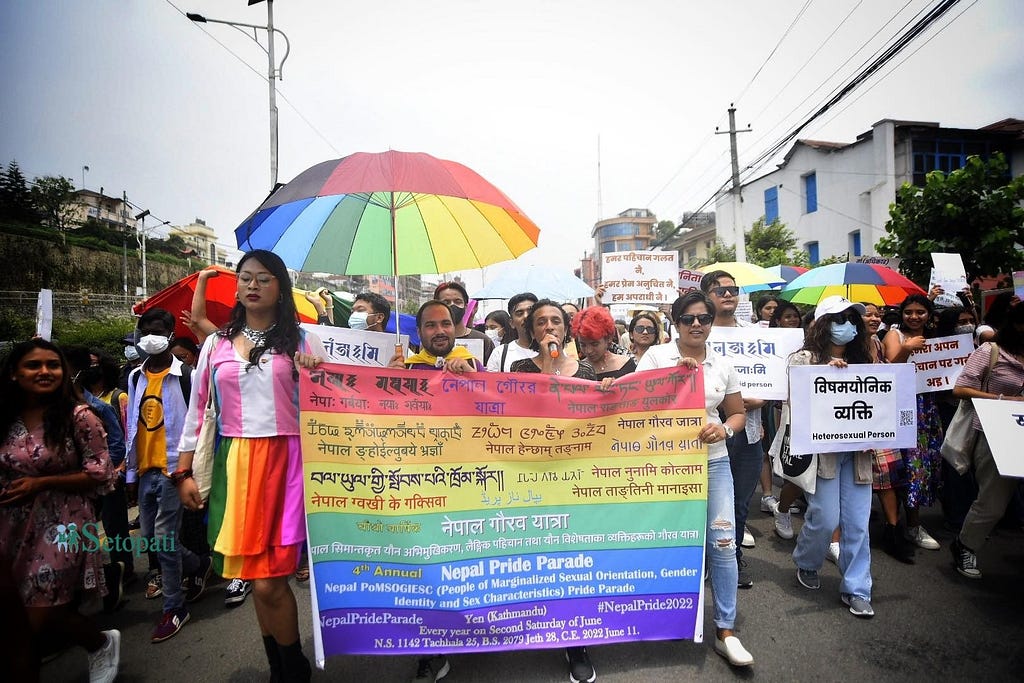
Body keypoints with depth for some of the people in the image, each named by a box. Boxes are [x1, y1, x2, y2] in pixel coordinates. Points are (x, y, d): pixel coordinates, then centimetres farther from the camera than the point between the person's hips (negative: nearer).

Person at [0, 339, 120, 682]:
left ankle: (103, 643, 28)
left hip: (61, 524, -5)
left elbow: (101, 475, -10)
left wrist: (42, 483, -14)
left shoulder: (78, 416, -13)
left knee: (40, 619, 0)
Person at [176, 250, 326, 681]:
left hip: (285, 461, -3)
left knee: (268, 582, -5)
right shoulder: (217, 344, 11)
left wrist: (316, 374, -16)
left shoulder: (301, 341, 5)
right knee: (257, 580, 10)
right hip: (234, 463, 3)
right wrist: (183, 472, 10)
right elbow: (198, 409, 13)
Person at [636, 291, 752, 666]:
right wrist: (673, 373, -20)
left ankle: (725, 631, 18)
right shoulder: (656, 355, -3)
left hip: (713, 461, 3)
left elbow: (738, 413, 12)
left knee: (723, 543, 1)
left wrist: (724, 429, -10)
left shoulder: (723, 364, 7)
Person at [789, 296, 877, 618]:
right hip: (821, 449, -5)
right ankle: (805, 564, 27)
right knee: (826, 518, -3)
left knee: (858, 522, 5)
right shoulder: (804, 359, -2)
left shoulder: (861, 360, 13)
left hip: (856, 450, 5)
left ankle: (856, 589, 19)